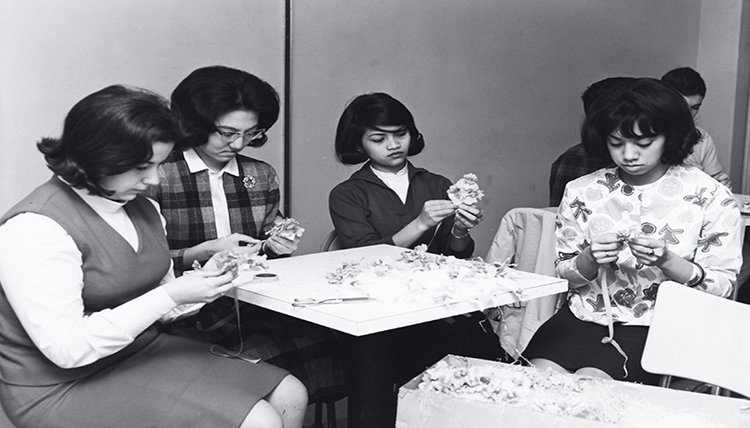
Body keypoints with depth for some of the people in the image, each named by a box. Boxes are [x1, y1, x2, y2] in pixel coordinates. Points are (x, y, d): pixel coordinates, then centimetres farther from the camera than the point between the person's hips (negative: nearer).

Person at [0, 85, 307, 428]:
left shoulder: (143, 209, 6)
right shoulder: (35, 228, -21)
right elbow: (65, 348, -24)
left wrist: (202, 282, -8)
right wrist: (172, 295, -26)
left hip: (144, 350, 8)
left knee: (290, 396, 0)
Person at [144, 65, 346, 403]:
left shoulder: (261, 175, 14)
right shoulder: (159, 177, -3)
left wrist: (277, 246, -1)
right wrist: (206, 252, -15)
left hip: (256, 306, 5)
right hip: (192, 315, -4)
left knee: (328, 343, -21)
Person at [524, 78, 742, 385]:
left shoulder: (710, 197, -2)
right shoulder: (582, 192, 5)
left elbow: (722, 285, -2)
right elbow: (563, 274, 10)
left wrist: (667, 261, -20)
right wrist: (590, 259, -14)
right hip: (584, 315, 3)